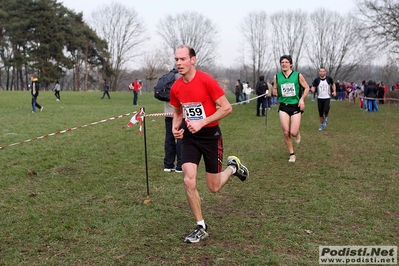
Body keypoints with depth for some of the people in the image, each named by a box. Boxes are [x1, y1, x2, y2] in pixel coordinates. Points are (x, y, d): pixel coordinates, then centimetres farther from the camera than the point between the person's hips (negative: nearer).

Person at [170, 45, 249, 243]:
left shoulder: (206, 80, -19)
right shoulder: (176, 87, -2)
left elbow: (227, 107, -17)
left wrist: (202, 122, -23)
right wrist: (175, 127, -4)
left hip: (211, 136, -4)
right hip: (189, 137, 4)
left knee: (214, 187, 6)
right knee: (189, 182, -11)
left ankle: (233, 167, 40)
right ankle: (201, 227, 7)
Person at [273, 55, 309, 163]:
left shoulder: (298, 75, -5)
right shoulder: (276, 77, 0)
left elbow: (306, 88, 6)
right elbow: (274, 90, 15)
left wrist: (302, 99, -8)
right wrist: (280, 95, -5)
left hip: (296, 106, -2)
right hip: (283, 107, 2)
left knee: (293, 132, -11)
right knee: (286, 132, -3)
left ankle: (297, 133, 29)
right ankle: (292, 154, 14)